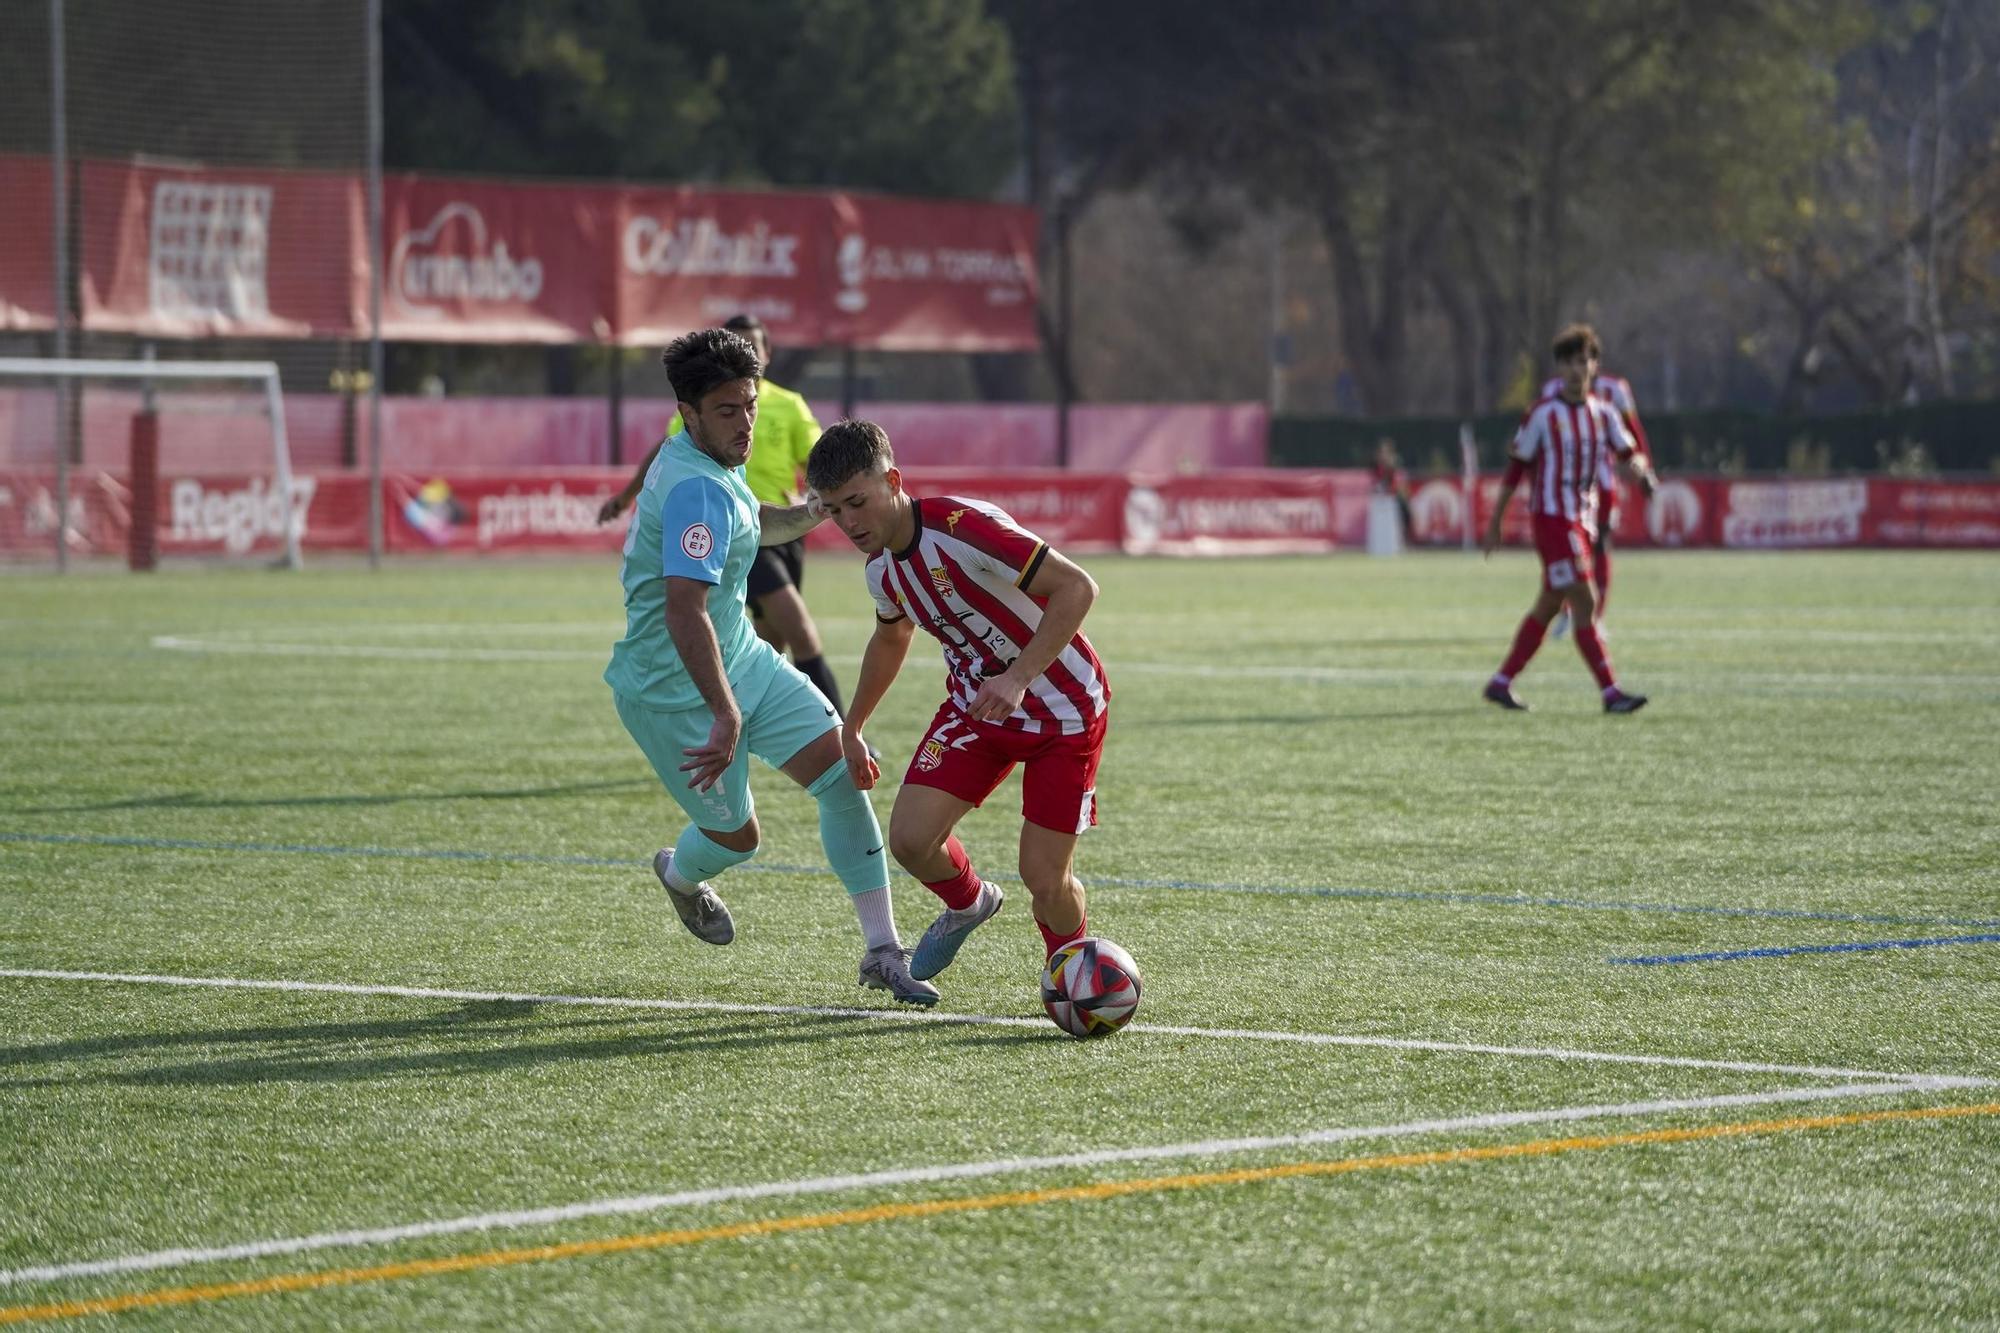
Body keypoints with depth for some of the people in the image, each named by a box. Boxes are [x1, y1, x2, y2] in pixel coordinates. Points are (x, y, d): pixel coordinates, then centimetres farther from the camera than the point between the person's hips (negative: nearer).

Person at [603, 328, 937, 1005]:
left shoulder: (715, 467, 4)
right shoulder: (698, 489, -28)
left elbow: (751, 522, 29)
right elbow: (684, 611, -39)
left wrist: (805, 514, 9)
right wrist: (726, 716, -44)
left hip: (741, 661, 9)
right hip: (673, 690, -9)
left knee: (843, 769, -4)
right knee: (737, 835, 6)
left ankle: (882, 951, -2)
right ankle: (681, 875, 45)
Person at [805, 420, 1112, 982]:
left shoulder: (965, 529, -29)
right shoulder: (881, 567, -3)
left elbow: (1076, 587, -32)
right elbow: (891, 637, 21)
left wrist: (1018, 677, -39)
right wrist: (852, 729, 25)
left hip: (1063, 704, -6)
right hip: (976, 703, 6)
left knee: (1045, 878, -10)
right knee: (910, 837, -11)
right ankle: (969, 903, 23)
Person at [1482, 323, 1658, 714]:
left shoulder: (1602, 413, 8)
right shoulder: (1542, 415, -7)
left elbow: (1628, 451, 9)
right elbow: (1516, 468, -2)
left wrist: (1642, 470, -16)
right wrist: (1494, 523, 0)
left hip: (1583, 519, 7)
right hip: (1552, 517, -7)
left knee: (1548, 606, 13)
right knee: (1584, 603, -14)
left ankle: (1500, 683, 23)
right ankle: (1611, 693, -16)